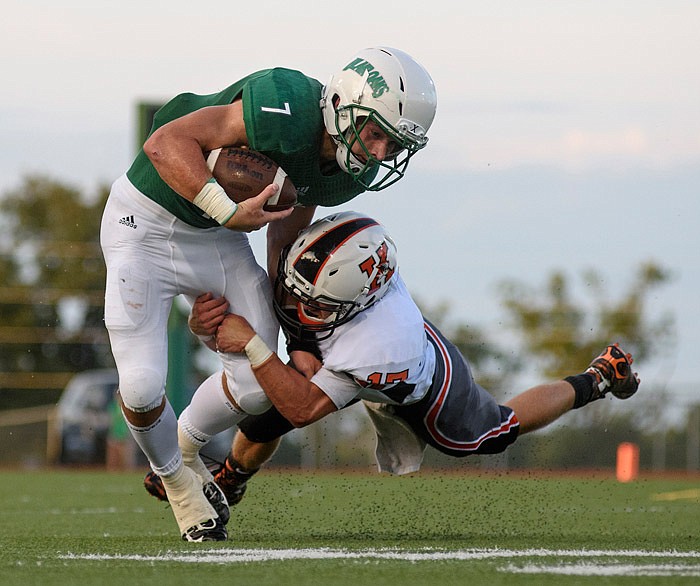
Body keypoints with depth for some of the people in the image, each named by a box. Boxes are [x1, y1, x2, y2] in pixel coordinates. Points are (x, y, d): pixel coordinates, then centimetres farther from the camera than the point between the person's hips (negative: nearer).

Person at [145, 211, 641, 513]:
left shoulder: (376, 351, -51)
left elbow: (303, 407, -41)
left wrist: (253, 345, -47)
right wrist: (211, 318, -39)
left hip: (428, 390, -5)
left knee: (501, 430, 25)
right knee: (261, 419, -1)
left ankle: (596, 381, 47)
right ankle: (229, 483, 33)